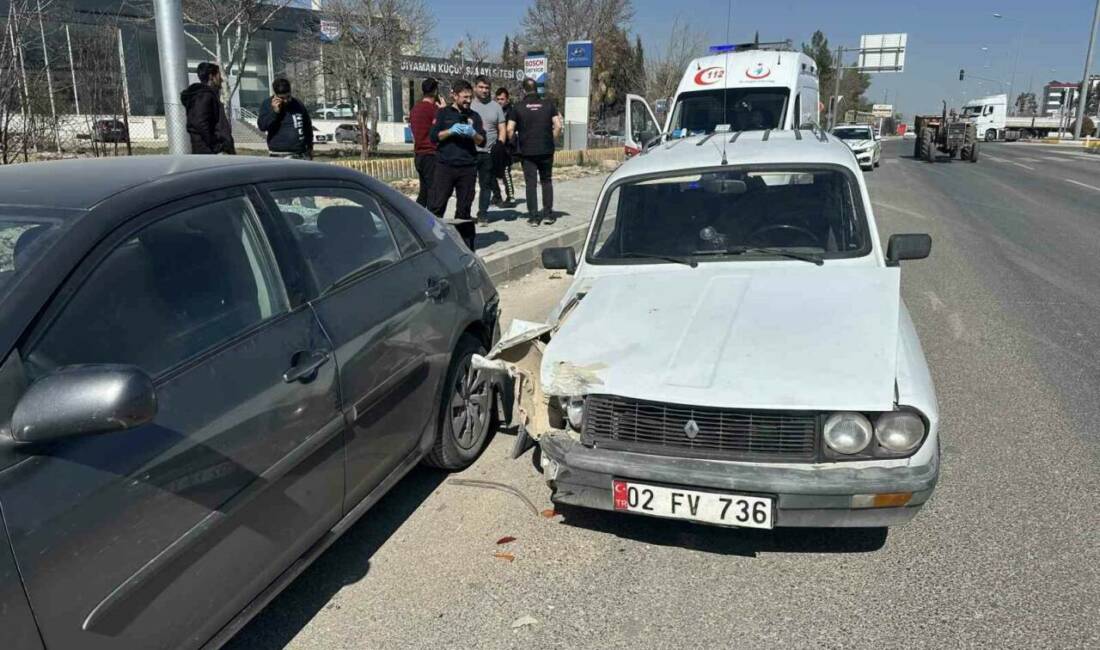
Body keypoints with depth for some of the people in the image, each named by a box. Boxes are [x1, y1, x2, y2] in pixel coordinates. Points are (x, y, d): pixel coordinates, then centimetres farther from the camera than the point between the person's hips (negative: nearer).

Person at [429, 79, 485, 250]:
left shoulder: (474, 116, 14)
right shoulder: (443, 113, 8)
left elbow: (482, 141, 8)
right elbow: (434, 136, -1)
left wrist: (473, 134, -13)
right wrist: (451, 131, -15)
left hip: (468, 167, 2)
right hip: (445, 166, -2)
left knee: (464, 209, 6)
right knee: (436, 206, -6)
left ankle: (466, 246, 12)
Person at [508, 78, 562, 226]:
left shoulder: (519, 107, -2)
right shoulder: (548, 104, 2)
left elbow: (510, 130, -8)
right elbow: (558, 126, -4)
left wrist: (515, 143, 8)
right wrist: (552, 140, 9)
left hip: (527, 151, -1)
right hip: (546, 150, 2)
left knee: (531, 183, 3)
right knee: (546, 181, 14)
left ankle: (533, 216, 2)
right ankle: (548, 213, 12)